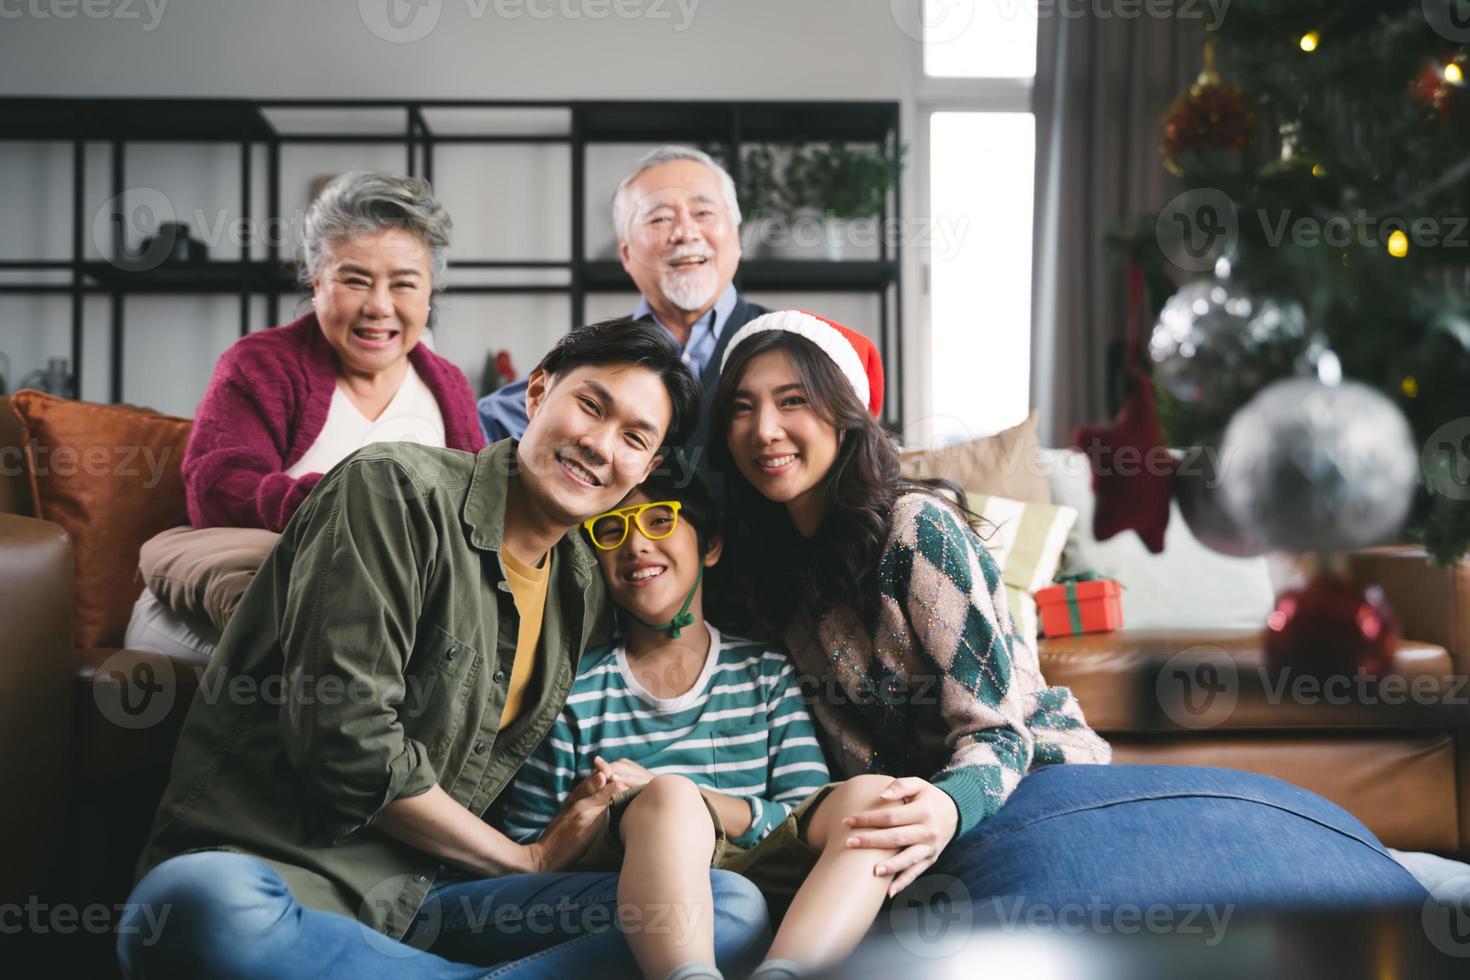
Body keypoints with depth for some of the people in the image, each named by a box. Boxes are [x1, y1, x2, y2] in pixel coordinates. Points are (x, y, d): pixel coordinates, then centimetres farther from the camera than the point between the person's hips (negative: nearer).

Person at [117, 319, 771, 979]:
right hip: (274, 868, -4)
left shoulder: (585, 591, 12)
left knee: (734, 908, -13)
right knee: (203, 907, -43)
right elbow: (347, 743, -15)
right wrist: (525, 860, -5)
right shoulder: (397, 488, -8)